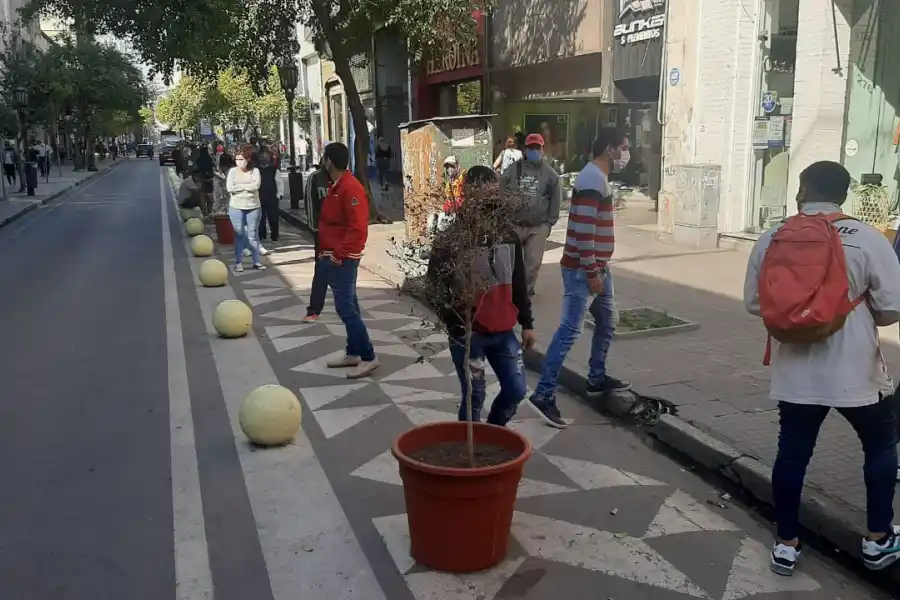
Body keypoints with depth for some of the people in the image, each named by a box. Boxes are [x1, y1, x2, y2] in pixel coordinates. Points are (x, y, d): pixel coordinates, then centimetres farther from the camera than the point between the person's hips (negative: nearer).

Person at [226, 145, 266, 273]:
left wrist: (239, 186, -11)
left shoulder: (254, 171, 0)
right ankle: (238, 262, 9)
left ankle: (256, 261, 12)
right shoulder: (233, 171, 1)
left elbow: (256, 185, -16)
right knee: (239, 235, 4)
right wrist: (248, 187, -10)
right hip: (236, 207, 0)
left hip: (253, 207, 0)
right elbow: (229, 188, -10)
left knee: (253, 234, 6)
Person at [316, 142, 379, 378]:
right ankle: (353, 353, 22)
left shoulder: (350, 188, -18)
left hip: (342, 258, -10)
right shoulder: (337, 186, 13)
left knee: (345, 307, -10)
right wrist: (327, 251, 15)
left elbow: (358, 228, -24)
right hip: (334, 255, 10)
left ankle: (368, 357, -5)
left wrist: (339, 254, -22)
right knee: (349, 305, 14)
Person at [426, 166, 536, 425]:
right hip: (468, 333, -5)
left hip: (504, 331, 6)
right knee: (474, 396, 1)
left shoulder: (508, 235, 5)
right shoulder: (450, 239, -12)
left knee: (516, 389, 10)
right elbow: (437, 288, -13)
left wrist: (527, 323, 14)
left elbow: (518, 282, 13)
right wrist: (457, 329, -19)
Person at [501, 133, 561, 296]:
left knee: (533, 262, 4)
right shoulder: (513, 170, 2)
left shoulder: (551, 174, 3)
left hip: (538, 227, 0)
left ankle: (526, 291, 19)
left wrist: (549, 223, -1)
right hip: (513, 225, 0)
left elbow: (556, 201, 5)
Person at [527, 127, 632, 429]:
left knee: (606, 321, 20)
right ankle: (543, 394, -8)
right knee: (569, 331, -10)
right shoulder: (592, 179, -18)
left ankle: (597, 379, 33)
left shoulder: (599, 176, 15)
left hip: (598, 267, 11)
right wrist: (591, 272, -21)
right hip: (582, 270, -11)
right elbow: (583, 230, -24)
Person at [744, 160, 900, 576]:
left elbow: (754, 304, 4)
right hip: (853, 372, -2)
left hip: (795, 374, 2)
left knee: (791, 453, 13)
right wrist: (859, 315, 12)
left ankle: (787, 544, 23)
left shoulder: (770, 241, -2)